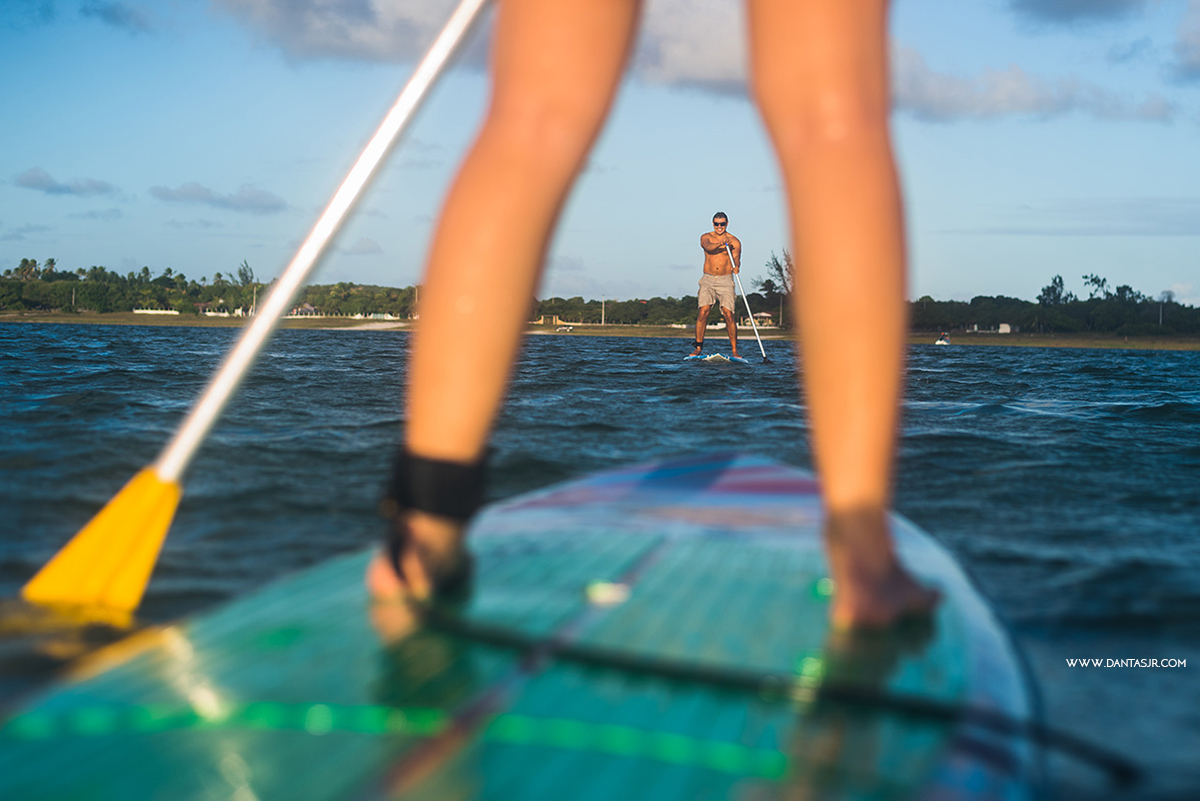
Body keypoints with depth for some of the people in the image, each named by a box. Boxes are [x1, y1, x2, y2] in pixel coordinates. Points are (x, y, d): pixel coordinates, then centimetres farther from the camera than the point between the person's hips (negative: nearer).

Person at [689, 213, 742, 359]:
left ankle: (734, 350, -5)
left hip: (725, 281, -1)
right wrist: (721, 244, -37)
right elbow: (708, 247, -17)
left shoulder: (734, 241, 5)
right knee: (703, 311, -13)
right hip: (708, 280, 1)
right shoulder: (706, 237, 6)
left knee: (728, 314, -11)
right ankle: (698, 347, -4)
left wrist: (736, 266, -31)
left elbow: (736, 258, -7)